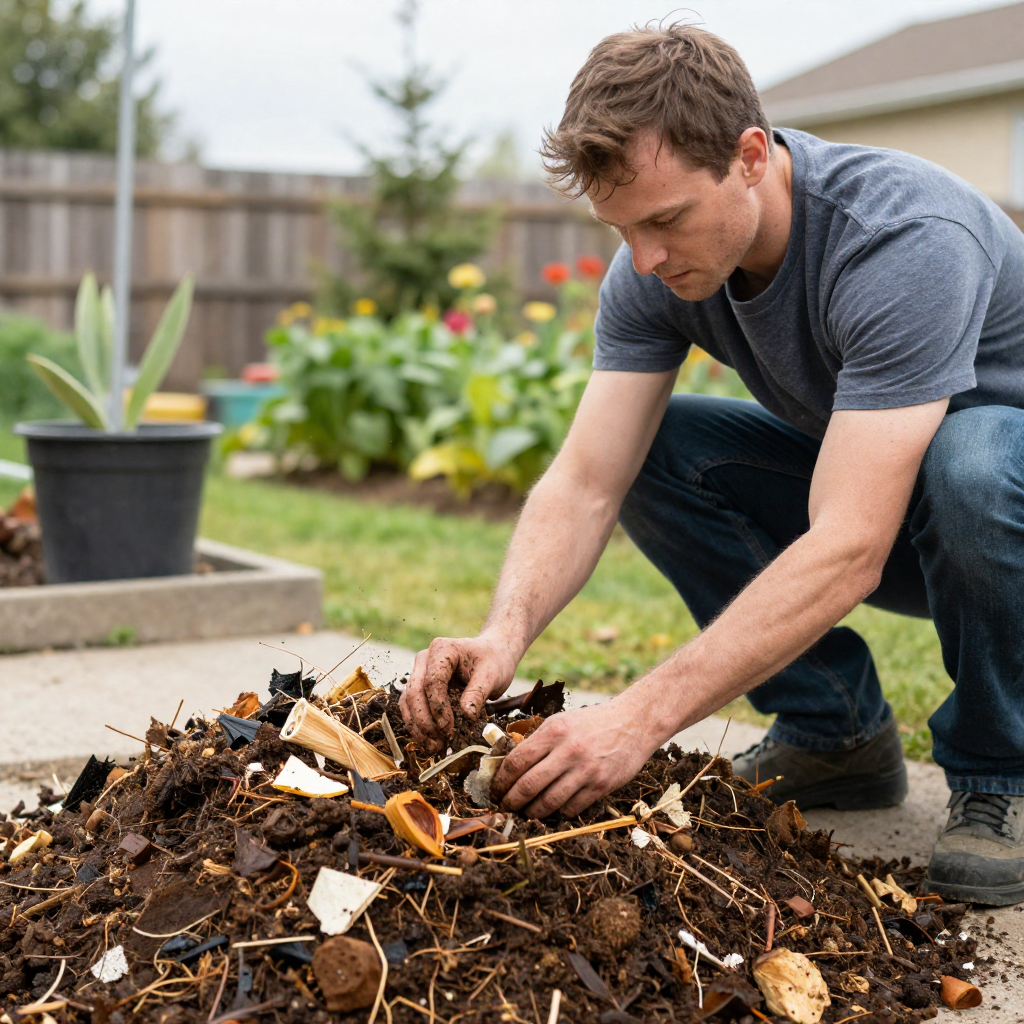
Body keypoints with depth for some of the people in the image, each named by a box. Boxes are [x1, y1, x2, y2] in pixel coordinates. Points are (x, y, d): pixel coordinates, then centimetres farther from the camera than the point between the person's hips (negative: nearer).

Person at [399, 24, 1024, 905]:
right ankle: (840, 733, -1)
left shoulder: (904, 242, -35)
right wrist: (505, 634, -37)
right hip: (853, 475, 6)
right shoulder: (657, 269, -15)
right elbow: (583, 486, -17)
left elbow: (848, 552, -42)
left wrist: (641, 718, -46)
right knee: (648, 451, -14)